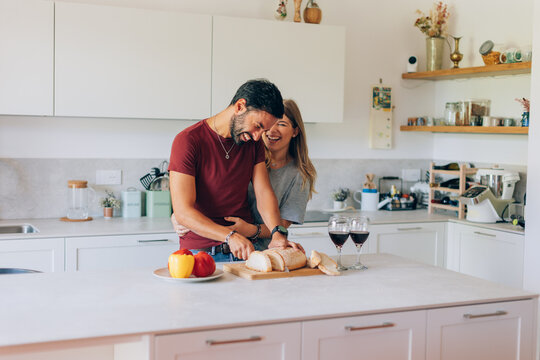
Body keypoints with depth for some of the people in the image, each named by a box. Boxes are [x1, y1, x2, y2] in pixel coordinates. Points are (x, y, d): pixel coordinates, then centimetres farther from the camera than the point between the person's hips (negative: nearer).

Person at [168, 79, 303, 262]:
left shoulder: (253, 143, 10)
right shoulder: (187, 141, -11)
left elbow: (264, 193, 2)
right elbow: (183, 212, -16)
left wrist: (277, 233, -18)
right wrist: (229, 236, -27)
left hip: (244, 252, 4)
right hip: (199, 253, -4)